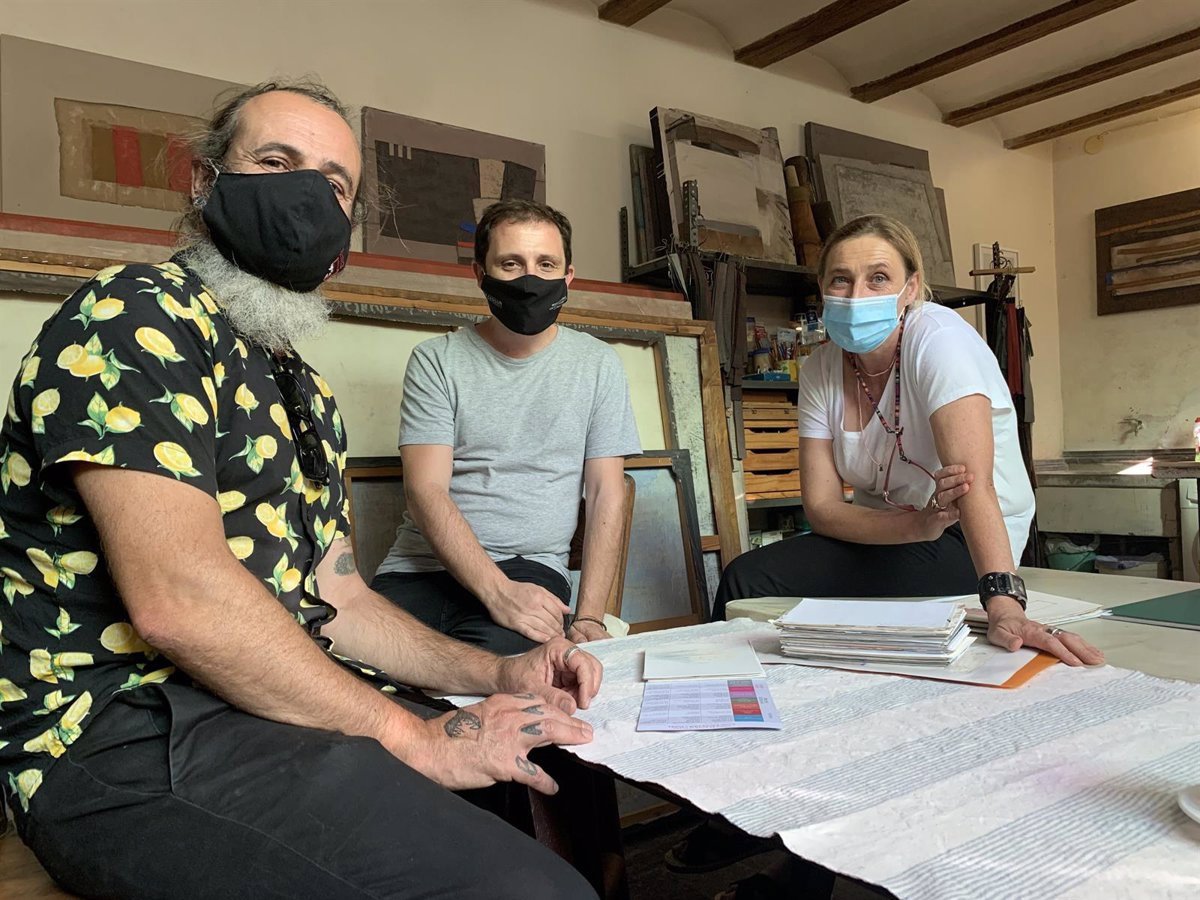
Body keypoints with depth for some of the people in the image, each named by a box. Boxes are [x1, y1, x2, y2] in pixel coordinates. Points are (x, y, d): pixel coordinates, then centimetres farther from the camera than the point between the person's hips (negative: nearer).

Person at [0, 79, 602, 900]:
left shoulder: (307, 396, 16)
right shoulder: (134, 316, -11)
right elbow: (178, 596, -23)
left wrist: (497, 674, 4)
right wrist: (412, 738, -19)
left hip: (276, 703, 9)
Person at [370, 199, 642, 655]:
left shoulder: (597, 364, 7)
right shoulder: (436, 360, 2)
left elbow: (607, 494, 5)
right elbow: (426, 490, -7)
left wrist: (588, 617, -7)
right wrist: (499, 592, -22)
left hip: (531, 567, 0)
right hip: (421, 567, 1)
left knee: (501, 650, -33)